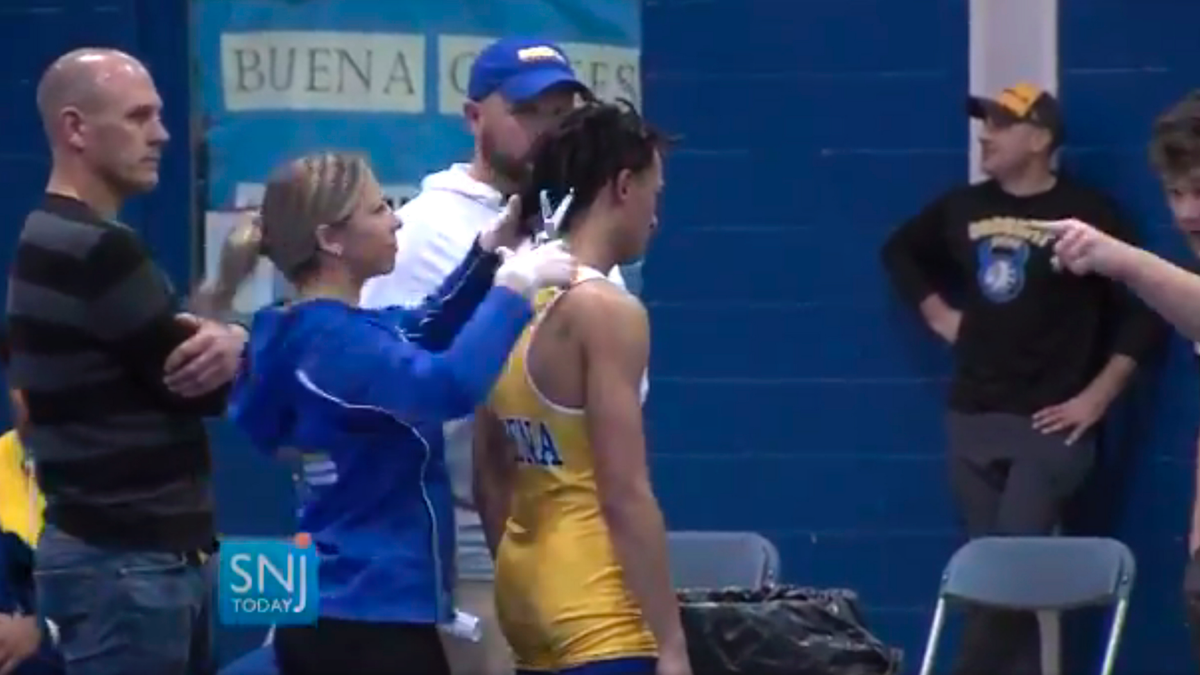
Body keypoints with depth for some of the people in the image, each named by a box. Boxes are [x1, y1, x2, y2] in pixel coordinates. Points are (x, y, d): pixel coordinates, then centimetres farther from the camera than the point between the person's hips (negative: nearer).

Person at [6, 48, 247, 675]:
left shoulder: (54, 242, 16)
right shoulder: (96, 251, -16)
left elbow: (153, 355, 12)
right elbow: (196, 382, -15)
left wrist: (220, 340, -8)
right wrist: (230, 343, 5)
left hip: (152, 550, 10)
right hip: (126, 562, -10)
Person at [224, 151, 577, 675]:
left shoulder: (313, 332, 10)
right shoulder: (334, 340, -19)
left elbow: (423, 335, 26)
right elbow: (451, 386, -35)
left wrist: (490, 253, 12)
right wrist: (515, 285, -24)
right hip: (374, 622, -10)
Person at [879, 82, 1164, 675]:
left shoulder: (1087, 214, -8)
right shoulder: (964, 208, 7)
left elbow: (1143, 313, -8)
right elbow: (899, 251, 27)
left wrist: (1097, 398, -10)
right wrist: (938, 312, 14)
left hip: (1052, 423, -5)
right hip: (972, 419, 5)